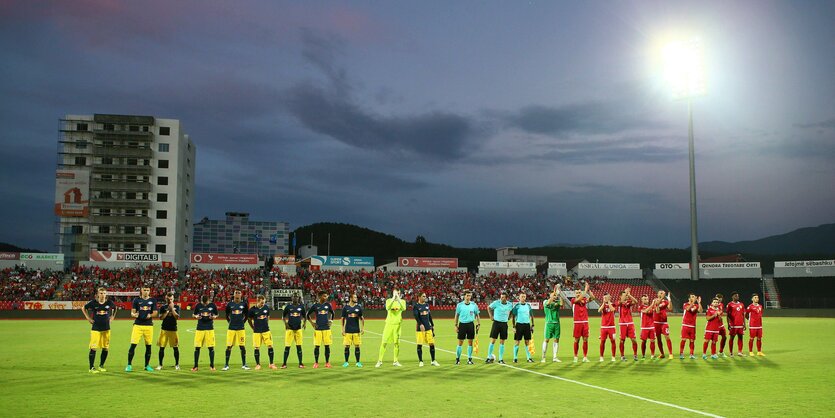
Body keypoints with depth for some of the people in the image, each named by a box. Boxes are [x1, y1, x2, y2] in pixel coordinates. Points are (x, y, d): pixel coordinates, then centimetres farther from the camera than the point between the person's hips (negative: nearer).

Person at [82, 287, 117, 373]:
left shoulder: (109, 303, -1)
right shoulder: (93, 303, -7)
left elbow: (115, 308, 20)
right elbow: (84, 308, 9)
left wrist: (112, 317, 12)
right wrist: (88, 318, 2)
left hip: (106, 328, 3)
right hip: (96, 328, -3)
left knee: (105, 348, 6)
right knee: (93, 348, -6)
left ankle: (101, 366, 22)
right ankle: (91, 367, 1)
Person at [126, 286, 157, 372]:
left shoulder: (152, 301, 8)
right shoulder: (136, 300, 4)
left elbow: (155, 313, 6)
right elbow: (132, 312, 2)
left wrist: (150, 315, -15)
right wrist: (134, 314, -21)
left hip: (149, 325, 2)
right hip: (138, 325, -2)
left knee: (148, 345, 6)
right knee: (133, 345, -8)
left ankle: (147, 365, 17)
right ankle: (129, 365, 1)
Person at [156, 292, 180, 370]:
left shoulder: (176, 307, 4)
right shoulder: (163, 307, 5)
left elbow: (177, 317, -8)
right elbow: (161, 317, -7)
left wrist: (172, 308, -14)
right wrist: (168, 310, -13)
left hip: (173, 329, -1)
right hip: (164, 329, 1)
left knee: (175, 347, 1)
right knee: (162, 347, 0)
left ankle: (177, 364, 11)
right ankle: (160, 365, 9)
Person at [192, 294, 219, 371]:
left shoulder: (213, 305, -2)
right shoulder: (198, 305, -1)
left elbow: (216, 314, 10)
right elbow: (193, 314, 11)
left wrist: (214, 317, -12)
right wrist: (196, 316, -11)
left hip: (210, 329, 0)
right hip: (200, 328, 0)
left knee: (211, 347, 1)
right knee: (197, 347, 0)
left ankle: (212, 365, 14)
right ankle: (195, 366, 10)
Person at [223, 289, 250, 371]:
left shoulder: (244, 304, 1)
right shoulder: (229, 304, 1)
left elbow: (246, 315, 13)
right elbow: (227, 315, 14)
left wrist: (242, 322, 7)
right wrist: (230, 322, 7)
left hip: (241, 328, 0)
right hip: (231, 328, 0)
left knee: (242, 346, 3)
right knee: (229, 346, 0)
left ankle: (244, 364, 14)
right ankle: (226, 365, 9)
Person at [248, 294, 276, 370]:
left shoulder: (266, 308, 1)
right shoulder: (252, 309, -7)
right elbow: (249, 320, 5)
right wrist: (254, 328, 7)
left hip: (266, 330, 2)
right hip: (257, 332, -2)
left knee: (270, 346, -3)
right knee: (256, 348, 0)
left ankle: (271, 364, 6)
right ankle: (258, 364, 13)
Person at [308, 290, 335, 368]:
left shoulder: (328, 305, 7)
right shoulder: (315, 305, -1)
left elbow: (332, 313, 21)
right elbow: (308, 314, 9)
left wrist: (331, 321, 8)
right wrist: (312, 323, 1)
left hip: (327, 328, 2)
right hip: (318, 328, -2)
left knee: (327, 346, 3)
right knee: (317, 346, -1)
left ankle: (327, 362, 12)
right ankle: (316, 363, 8)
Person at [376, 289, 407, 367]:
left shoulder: (402, 301, 4)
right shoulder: (389, 300, 1)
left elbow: (403, 308, -18)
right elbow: (387, 308, -20)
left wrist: (398, 299, -23)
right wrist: (393, 298, -24)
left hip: (398, 324, 1)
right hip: (389, 323, -1)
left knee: (397, 343, 3)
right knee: (384, 342, -2)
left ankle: (395, 361, 13)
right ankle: (380, 361, 4)